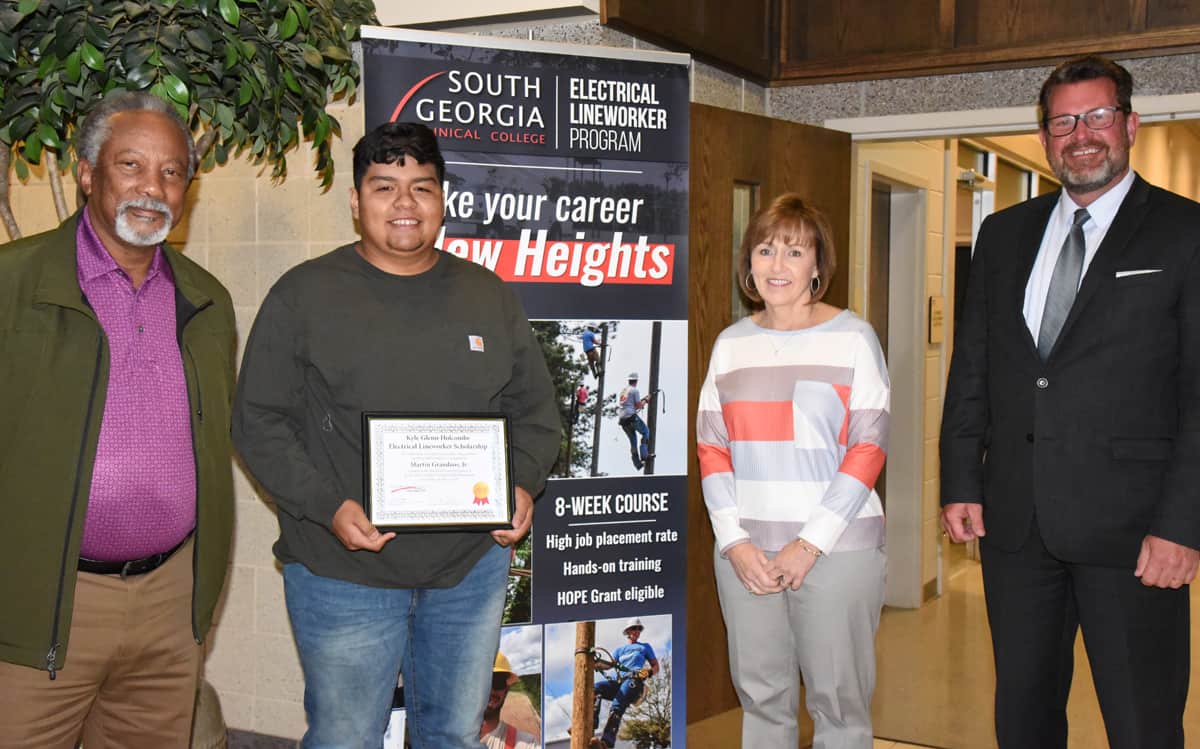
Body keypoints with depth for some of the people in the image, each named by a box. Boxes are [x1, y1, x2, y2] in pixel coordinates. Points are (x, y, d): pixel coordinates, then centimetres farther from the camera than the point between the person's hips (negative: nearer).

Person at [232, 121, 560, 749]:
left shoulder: (490, 296, 9)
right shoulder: (305, 295, -2)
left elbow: (535, 409, 14)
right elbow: (258, 420, -4)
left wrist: (523, 485, -6)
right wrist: (329, 507, -17)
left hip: (472, 565, 3)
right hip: (343, 572, -3)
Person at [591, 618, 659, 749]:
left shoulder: (645, 647, 28)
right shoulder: (620, 650, 34)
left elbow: (656, 667, 20)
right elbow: (609, 664, 16)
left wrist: (649, 672, -5)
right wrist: (594, 663, -5)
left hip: (634, 681, -4)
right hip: (618, 681, 4)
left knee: (617, 706, -34)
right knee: (596, 687, -29)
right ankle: (591, 723, -39)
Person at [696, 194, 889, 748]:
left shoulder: (852, 337, -2)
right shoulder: (731, 342, 9)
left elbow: (869, 448, -6)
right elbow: (711, 447, 8)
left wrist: (811, 542, -12)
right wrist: (734, 540, -4)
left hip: (837, 549, -3)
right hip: (746, 550, 3)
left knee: (837, 700, 3)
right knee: (760, 696, 11)